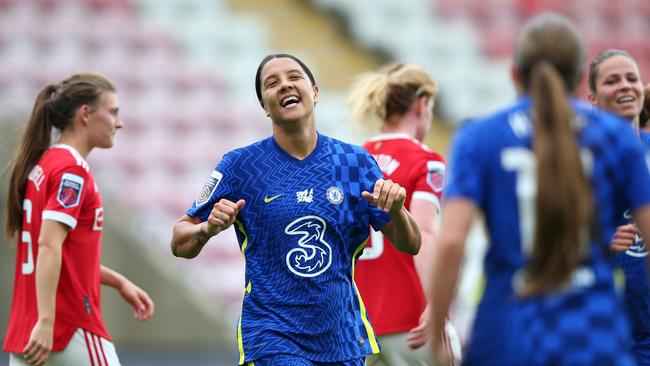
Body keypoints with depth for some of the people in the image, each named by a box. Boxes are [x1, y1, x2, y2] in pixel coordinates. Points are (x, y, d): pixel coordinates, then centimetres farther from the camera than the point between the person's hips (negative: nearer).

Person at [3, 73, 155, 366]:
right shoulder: (73, 169, -12)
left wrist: (118, 282, 26)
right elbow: (49, 245, -21)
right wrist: (46, 322, -27)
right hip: (73, 330, -8)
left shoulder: (42, 165, 15)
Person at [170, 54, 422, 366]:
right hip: (272, 337, -3)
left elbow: (409, 245, 6)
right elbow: (179, 243, 1)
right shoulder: (241, 165, -3)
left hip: (343, 338, 3)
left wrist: (397, 210, -15)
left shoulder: (355, 161, 2)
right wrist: (208, 228, -20)